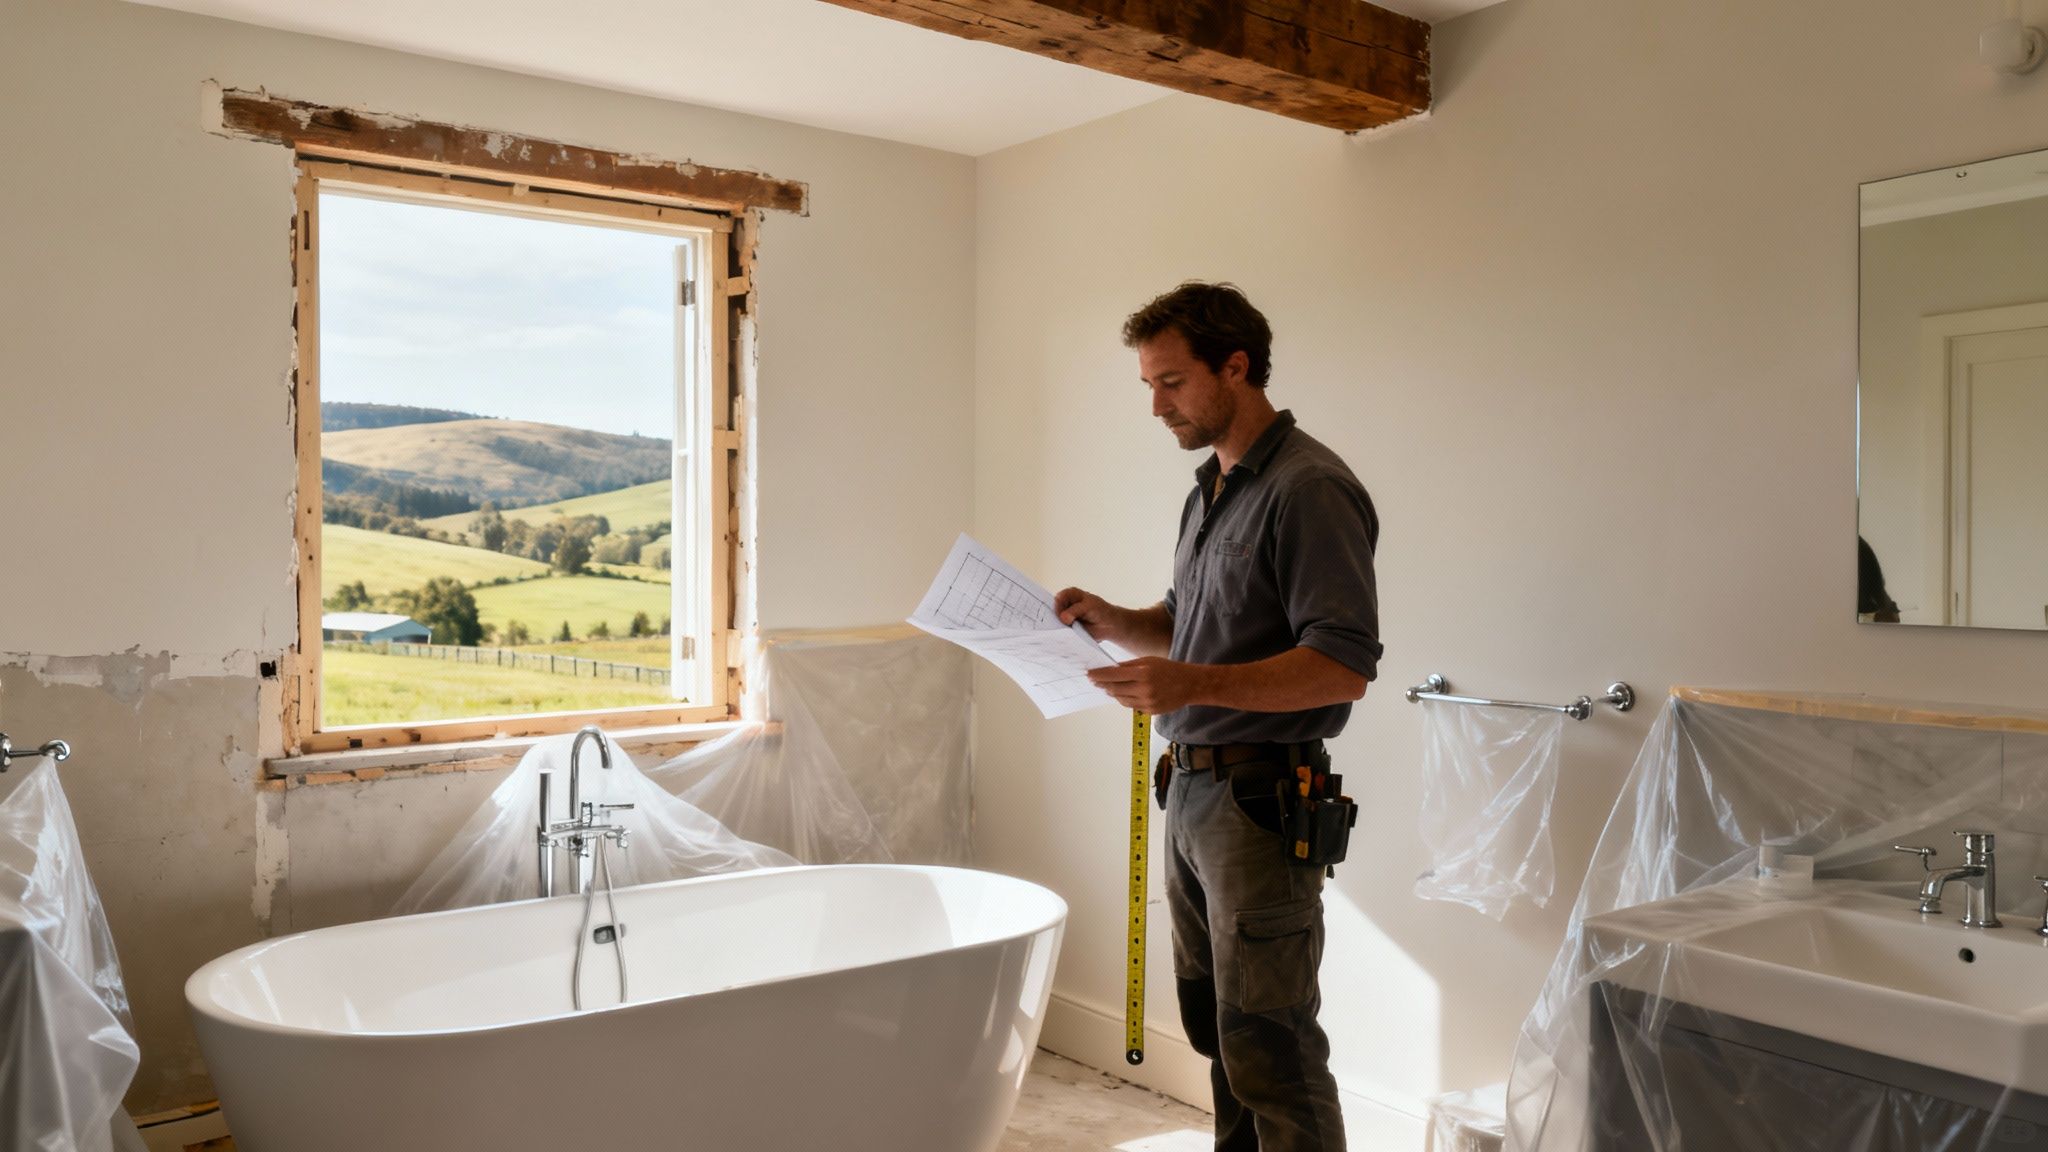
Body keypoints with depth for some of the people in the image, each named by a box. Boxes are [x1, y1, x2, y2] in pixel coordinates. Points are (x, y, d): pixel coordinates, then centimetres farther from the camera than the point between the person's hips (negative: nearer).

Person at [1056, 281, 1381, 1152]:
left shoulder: (1310, 490, -14)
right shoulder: (1209, 490, 15)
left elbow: (1346, 666, -21)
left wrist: (1191, 683, -29)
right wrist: (1116, 624, 4)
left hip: (1259, 799, -9)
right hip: (1190, 789, 9)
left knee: (1269, 1047, -2)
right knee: (1214, 1025, 17)